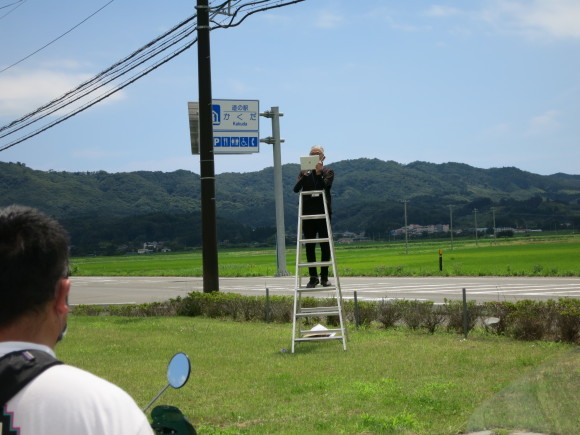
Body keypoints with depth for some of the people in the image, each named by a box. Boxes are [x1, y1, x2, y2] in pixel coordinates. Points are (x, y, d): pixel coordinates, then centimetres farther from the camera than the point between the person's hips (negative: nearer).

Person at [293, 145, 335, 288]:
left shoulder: (328, 171, 7)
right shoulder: (304, 172, 12)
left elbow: (326, 186, -10)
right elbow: (296, 189, -4)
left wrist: (319, 173, -20)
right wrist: (305, 175, -18)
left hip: (323, 212, -2)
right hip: (308, 212, 2)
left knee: (325, 245, -1)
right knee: (309, 246, 3)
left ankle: (324, 277, 5)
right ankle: (313, 277, 11)